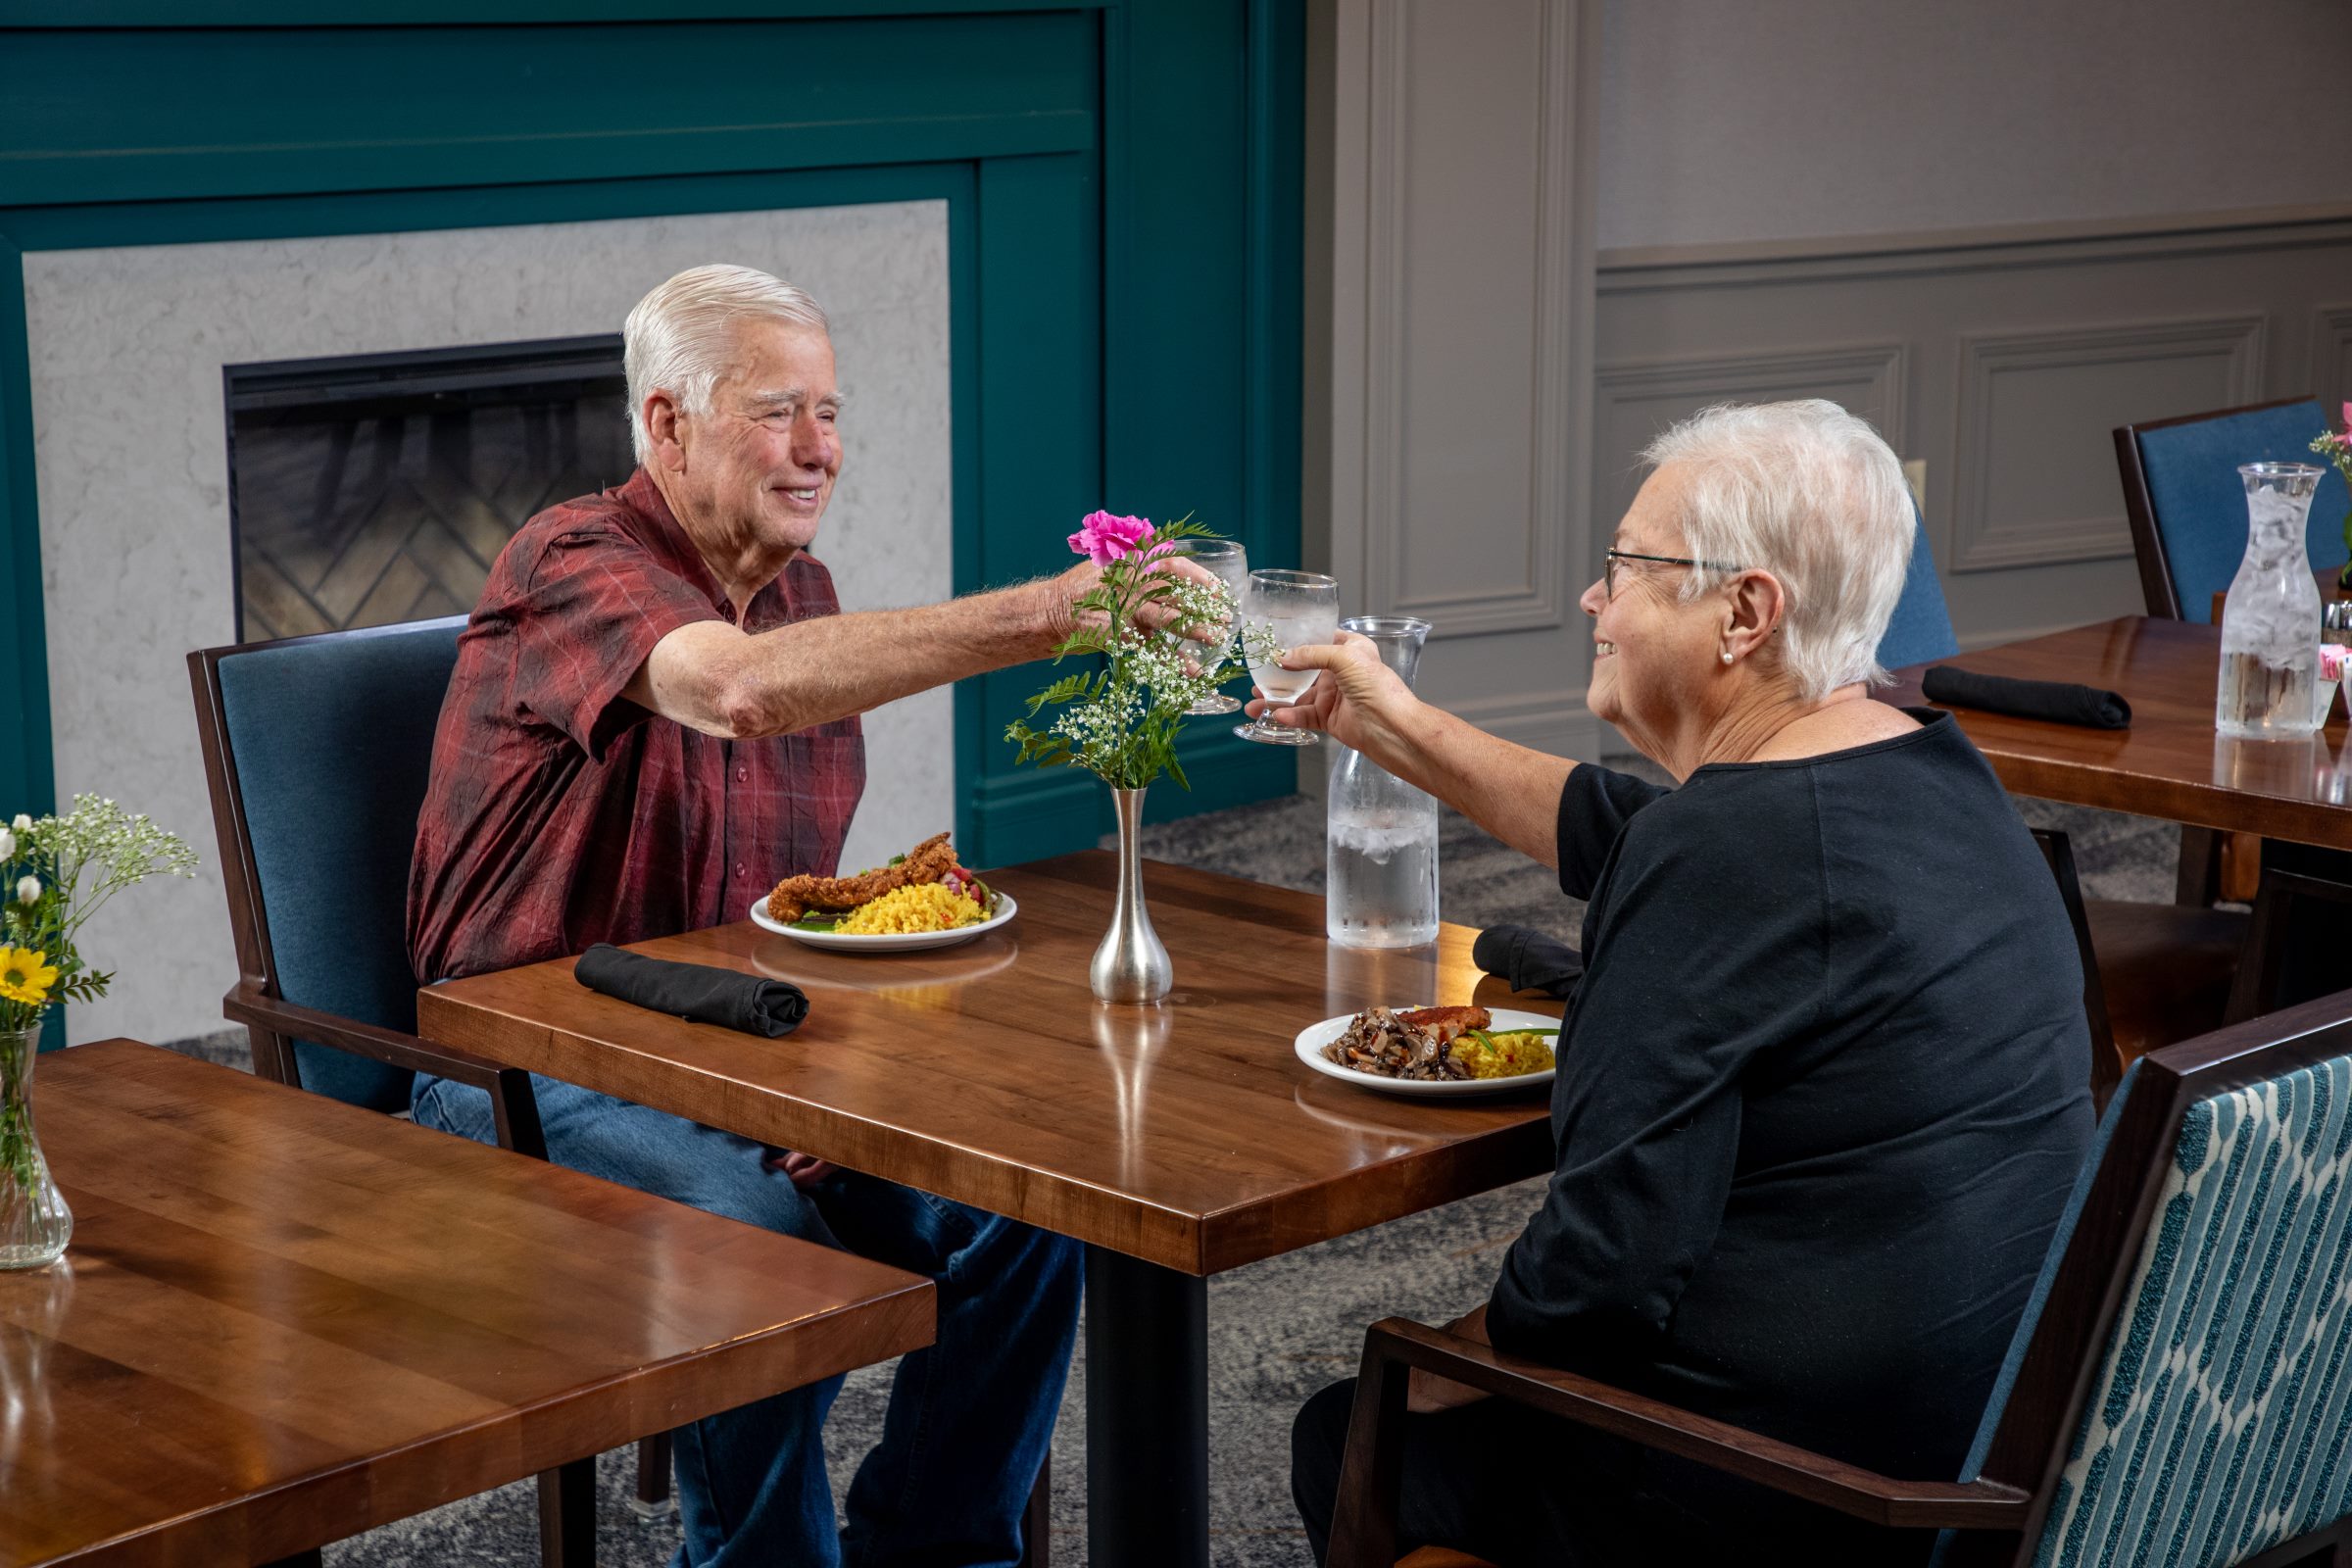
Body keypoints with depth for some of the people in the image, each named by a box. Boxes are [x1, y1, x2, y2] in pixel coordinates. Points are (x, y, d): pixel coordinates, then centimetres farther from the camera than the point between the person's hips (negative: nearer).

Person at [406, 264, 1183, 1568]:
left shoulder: (799, 592, 11)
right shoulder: (571, 566, -15)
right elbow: (742, 690, -38)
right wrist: (1045, 616, -42)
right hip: (533, 1062, -7)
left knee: (1018, 1207, -12)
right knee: (761, 1242, -33)